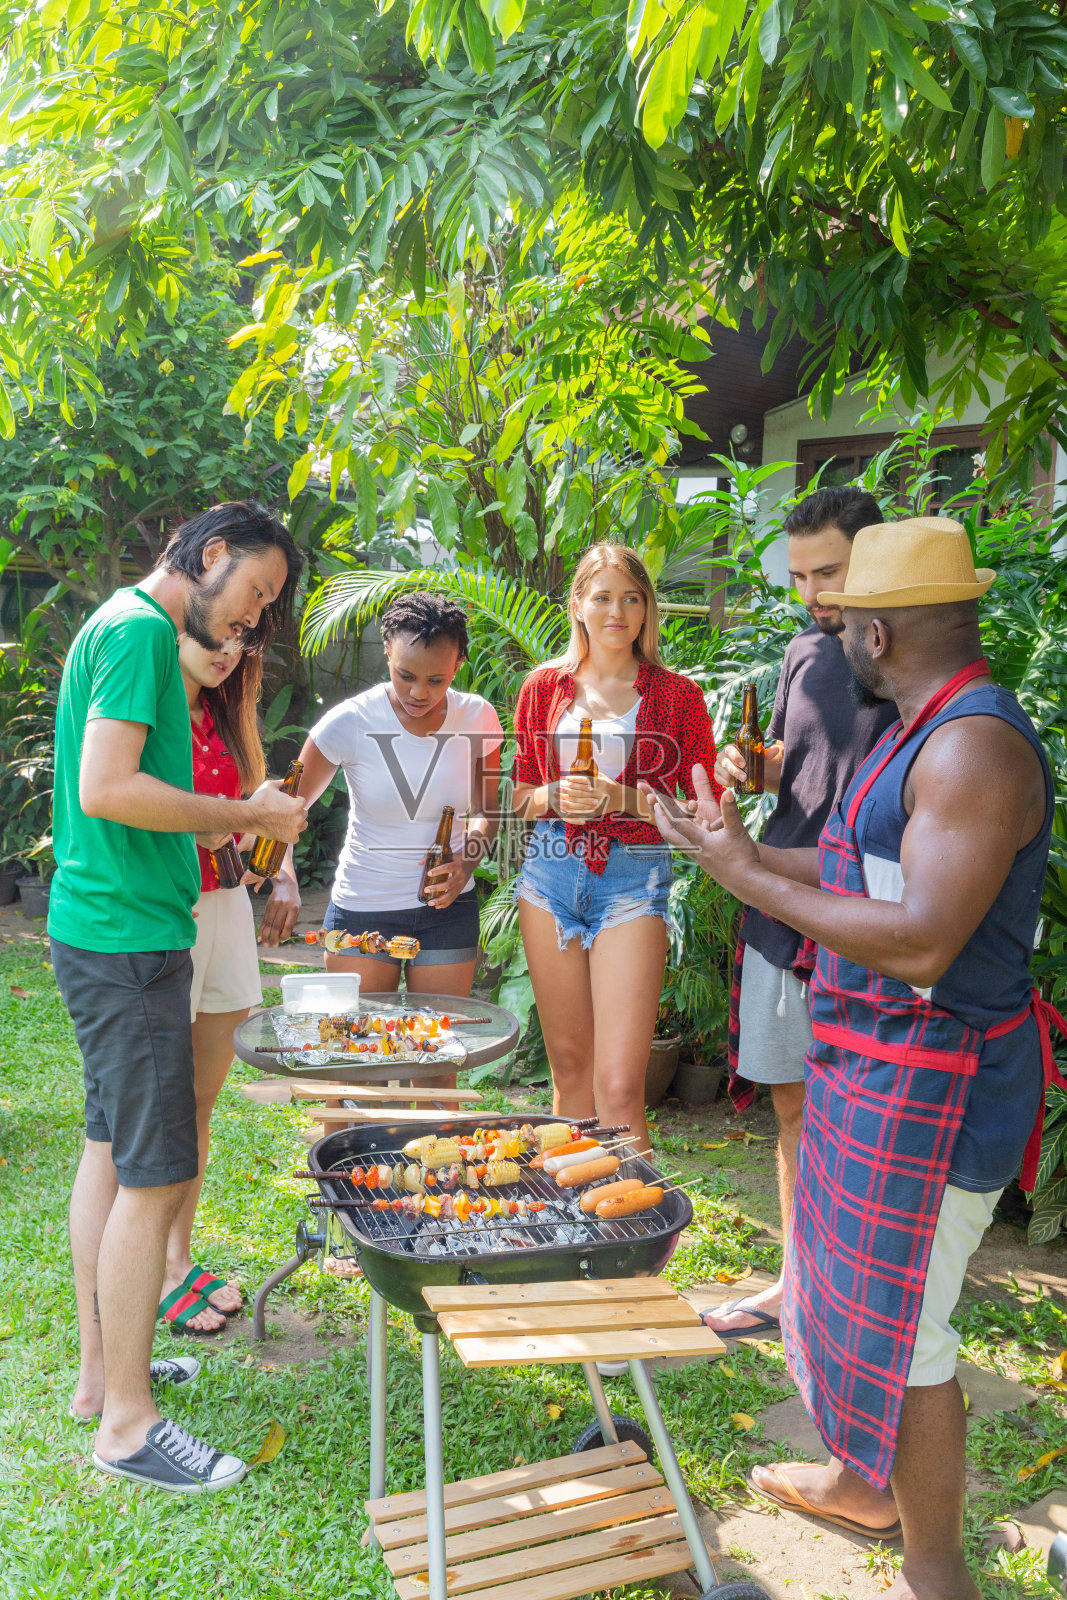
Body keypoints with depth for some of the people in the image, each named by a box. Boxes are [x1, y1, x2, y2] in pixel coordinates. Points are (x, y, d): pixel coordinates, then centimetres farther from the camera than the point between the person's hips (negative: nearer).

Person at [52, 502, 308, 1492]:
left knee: (111, 1150, 17)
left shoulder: (131, 628, 16)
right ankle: (125, 1425, 8)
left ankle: (102, 1370, 30)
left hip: (103, 930, 11)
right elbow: (108, 789, -24)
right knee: (154, 1176, -4)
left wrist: (238, 820, 12)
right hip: (127, 937, -11)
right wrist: (246, 815, -15)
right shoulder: (140, 628, -14)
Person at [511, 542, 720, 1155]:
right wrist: (555, 797, -6)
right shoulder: (544, 686, 9)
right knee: (569, 1065, 12)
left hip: (634, 880, -3)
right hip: (552, 874, 3)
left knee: (619, 1085, -11)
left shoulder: (677, 694, 1)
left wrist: (623, 799, -14)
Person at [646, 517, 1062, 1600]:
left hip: (927, 1091, -10)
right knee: (847, 1291, 24)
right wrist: (740, 848, 19)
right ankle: (863, 1483, 46)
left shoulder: (977, 746, -23)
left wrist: (751, 878, -23)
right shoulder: (926, 733, 11)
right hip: (870, 1067, 10)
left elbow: (921, 941, -30)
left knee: (900, 1333, 4)